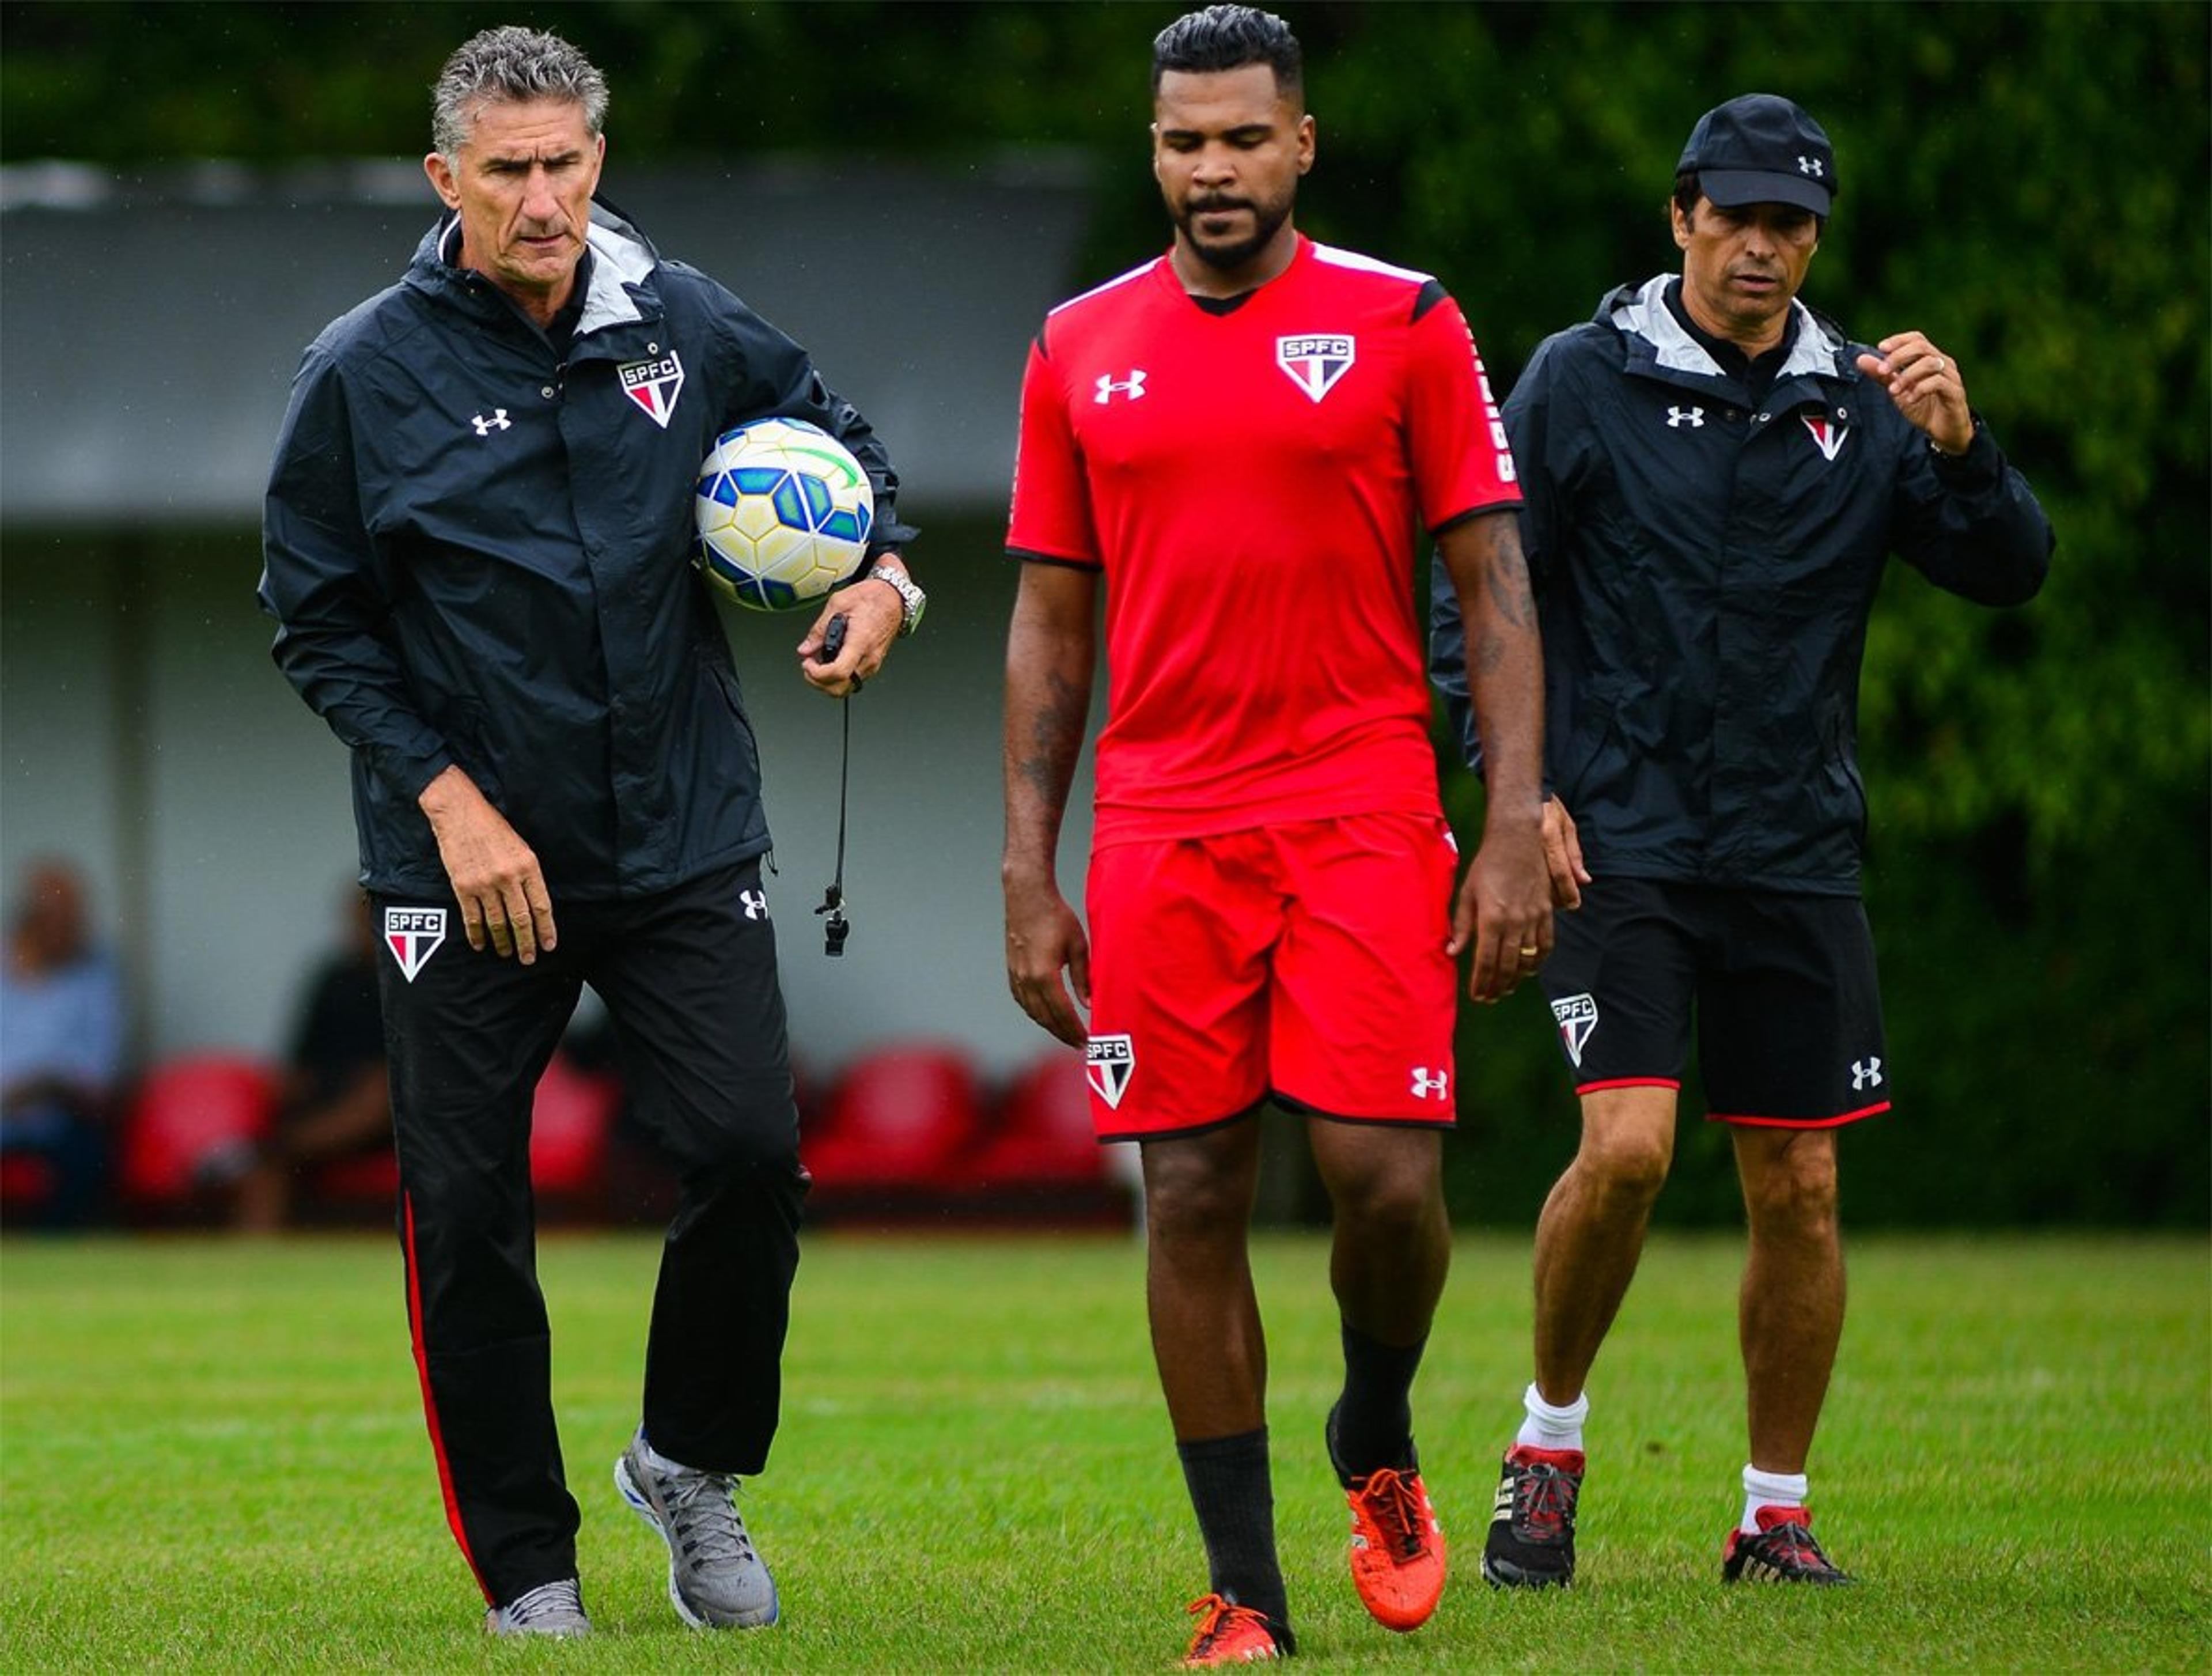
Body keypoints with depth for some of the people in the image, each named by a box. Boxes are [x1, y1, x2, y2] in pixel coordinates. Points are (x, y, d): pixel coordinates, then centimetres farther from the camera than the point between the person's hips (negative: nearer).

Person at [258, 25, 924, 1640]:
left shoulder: (686, 325, 1)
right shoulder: (364, 374, -6)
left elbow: (839, 439, 19)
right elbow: (320, 623, -2)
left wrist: (882, 578, -1)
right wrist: (449, 800, -11)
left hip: (686, 840, 2)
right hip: (464, 858, -1)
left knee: (749, 1152, -10)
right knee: (468, 1214, -1)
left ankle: (693, 1464, 15)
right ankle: (527, 1571, 11)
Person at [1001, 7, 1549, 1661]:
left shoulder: (1404, 325, 1)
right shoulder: (1083, 348, 9)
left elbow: (1496, 590, 1)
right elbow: (1051, 622, 13)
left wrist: (1516, 829, -7)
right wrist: (1030, 875, 7)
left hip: (1363, 813, -2)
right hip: (1161, 829, 2)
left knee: (1385, 1174, -11)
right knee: (1192, 1198, 0)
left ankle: (1378, 1437, 20)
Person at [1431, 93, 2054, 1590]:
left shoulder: (1863, 401, 7)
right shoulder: (1583, 382, -1)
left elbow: (2010, 572, 2)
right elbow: (1480, 594, 1)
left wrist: (1960, 444, -17)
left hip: (1798, 851, 3)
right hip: (1623, 840, -3)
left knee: (1798, 1185, 3)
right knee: (1626, 1147, -18)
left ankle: (1778, 1514, 16)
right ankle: (1550, 1437, 5)